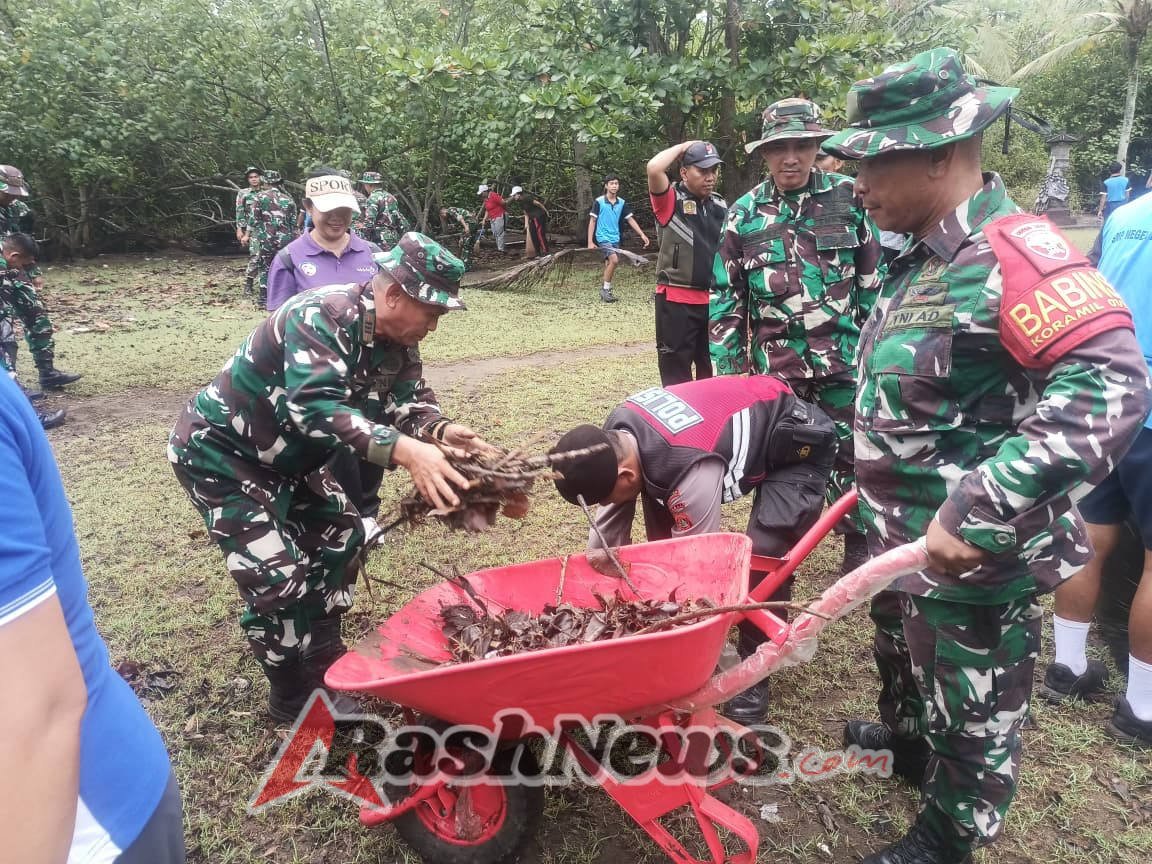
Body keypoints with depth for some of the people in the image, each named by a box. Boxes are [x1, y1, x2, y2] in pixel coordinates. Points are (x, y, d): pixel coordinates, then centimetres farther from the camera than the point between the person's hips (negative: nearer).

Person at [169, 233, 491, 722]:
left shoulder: (397, 338, -5)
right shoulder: (321, 316, -33)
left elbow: (409, 400, -8)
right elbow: (317, 406, -46)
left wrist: (441, 430, -31)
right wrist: (404, 451, -59)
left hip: (284, 453, 9)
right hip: (220, 450, -9)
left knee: (339, 537, 16)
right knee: (277, 575, -11)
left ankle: (323, 659, 33)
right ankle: (294, 700, 10)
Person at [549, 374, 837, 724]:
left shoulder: (688, 470, -42)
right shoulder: (615, 435, -18)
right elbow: (613, 512, -2)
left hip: (799, 442, -8)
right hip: (745, 422, 8)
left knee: (763, 557, -23)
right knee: (665, 541, 3)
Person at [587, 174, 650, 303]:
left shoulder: (622, 203, 5)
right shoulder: (599, 202, -7)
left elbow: (630, 220, 7)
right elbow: (592, 221, -4)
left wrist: (642, 235, -3)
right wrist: (590, 242, -9)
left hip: (615, 238, 5)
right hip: (603, 237, -5)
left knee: (609, 264, 8)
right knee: (614, 260, -21)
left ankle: (605, 290, 19)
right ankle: (606, 289, -9)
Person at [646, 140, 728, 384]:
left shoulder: (720, 206, 10)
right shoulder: (671, 200, -5)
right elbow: (654, 168, -25)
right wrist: (683, 147, -8)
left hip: (713, 301, 5)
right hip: (677, 301, -5)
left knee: (713, 374, 16)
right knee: (676, 376, 2)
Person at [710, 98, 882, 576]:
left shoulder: (849, 198, -1)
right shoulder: (744, 214, 2)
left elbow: (876, 280, 4)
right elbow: (725, 298, 5)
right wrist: (726, 368, 3)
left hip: (843, 360, -1)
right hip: (774, 363, 1)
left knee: (852, 455, 7)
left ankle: (859, 552, 26)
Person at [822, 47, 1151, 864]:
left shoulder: (1012, 253, -23)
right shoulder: (925, 254, 6)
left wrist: (976, 513, -36)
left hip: (973, 556, -9)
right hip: (903, 533, 9)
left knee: (970, 710, 14)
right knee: (904, 657, 30)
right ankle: (907, 738, 57)